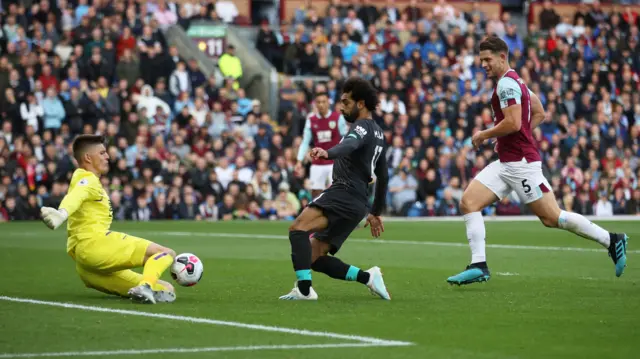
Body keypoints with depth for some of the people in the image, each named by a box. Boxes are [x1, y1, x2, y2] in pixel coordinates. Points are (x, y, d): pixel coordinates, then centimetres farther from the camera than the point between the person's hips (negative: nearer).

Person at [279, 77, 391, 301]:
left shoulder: (363, 127, -5)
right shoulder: (377, 133, 26)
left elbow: (349, 146, -30)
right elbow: (383, 177, 33)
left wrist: (326, 153, -50)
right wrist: (375, 212, 39)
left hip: (344, 194, -10)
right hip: (357, 204, 10)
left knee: (298, 228, -24)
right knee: (314, 258, 7)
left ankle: (304, 289, -33)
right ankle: (368, 277, 3)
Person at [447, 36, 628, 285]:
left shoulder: (506, 83, -14)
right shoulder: (515, 81, 16)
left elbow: (513, 123, -24)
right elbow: (539, 113, 24)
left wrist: (484, 135, -10)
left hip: (520, 162, -10)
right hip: (506, 163, 10)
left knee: (552, 218, -5)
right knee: (468, 201, -2)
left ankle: (611, 241, 6)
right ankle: (479, 266, -6)